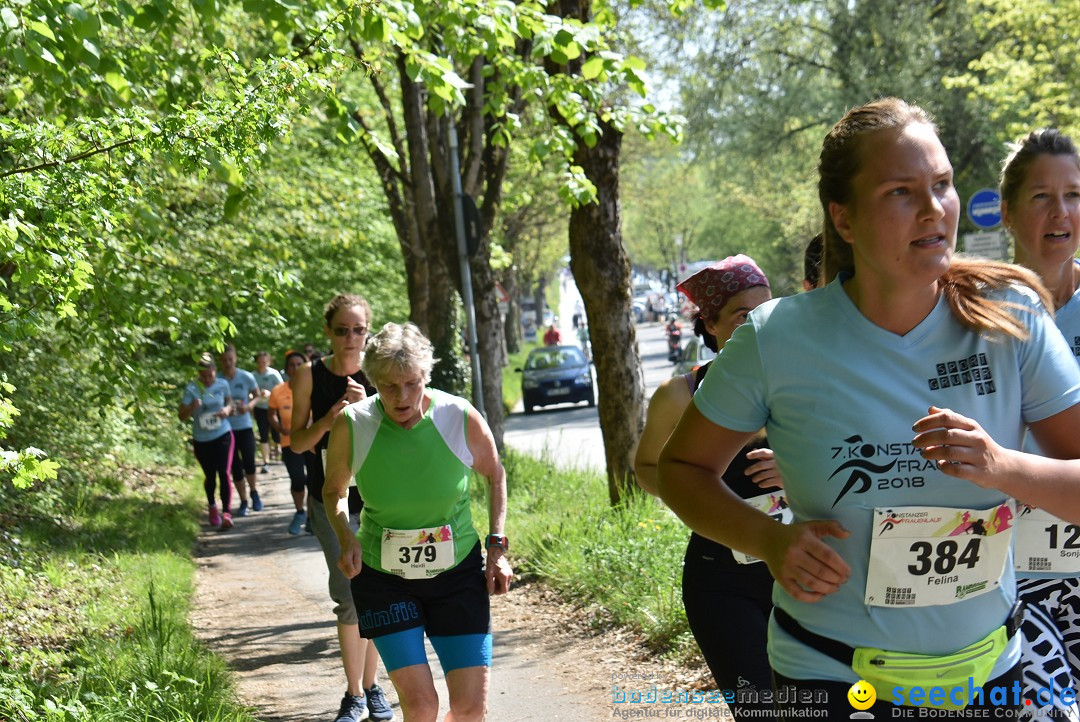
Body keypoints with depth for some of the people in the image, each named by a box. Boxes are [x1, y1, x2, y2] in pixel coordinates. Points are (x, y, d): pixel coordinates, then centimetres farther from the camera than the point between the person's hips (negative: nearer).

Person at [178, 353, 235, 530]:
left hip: (223, 436, 0)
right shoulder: (191, 389, -13)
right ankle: (212, 507, 40)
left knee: (224, 473, -13)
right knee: (210, 476, 13)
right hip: (201, 440, 0)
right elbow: (182, 416, -11)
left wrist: (227, 409, -9)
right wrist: (192, 408, -31)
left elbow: (229, 401, 14)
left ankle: (226, 513, -12)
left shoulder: (222, 385, -6)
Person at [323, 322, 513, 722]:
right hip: (384, 577, 0)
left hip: (457, 572, 1)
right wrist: (346, 537, -13)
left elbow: (495, 476, 6)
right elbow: (334, 490, 6)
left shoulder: (462, 419, -14)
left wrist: (497, 546, -2)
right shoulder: (352, 426, -13)